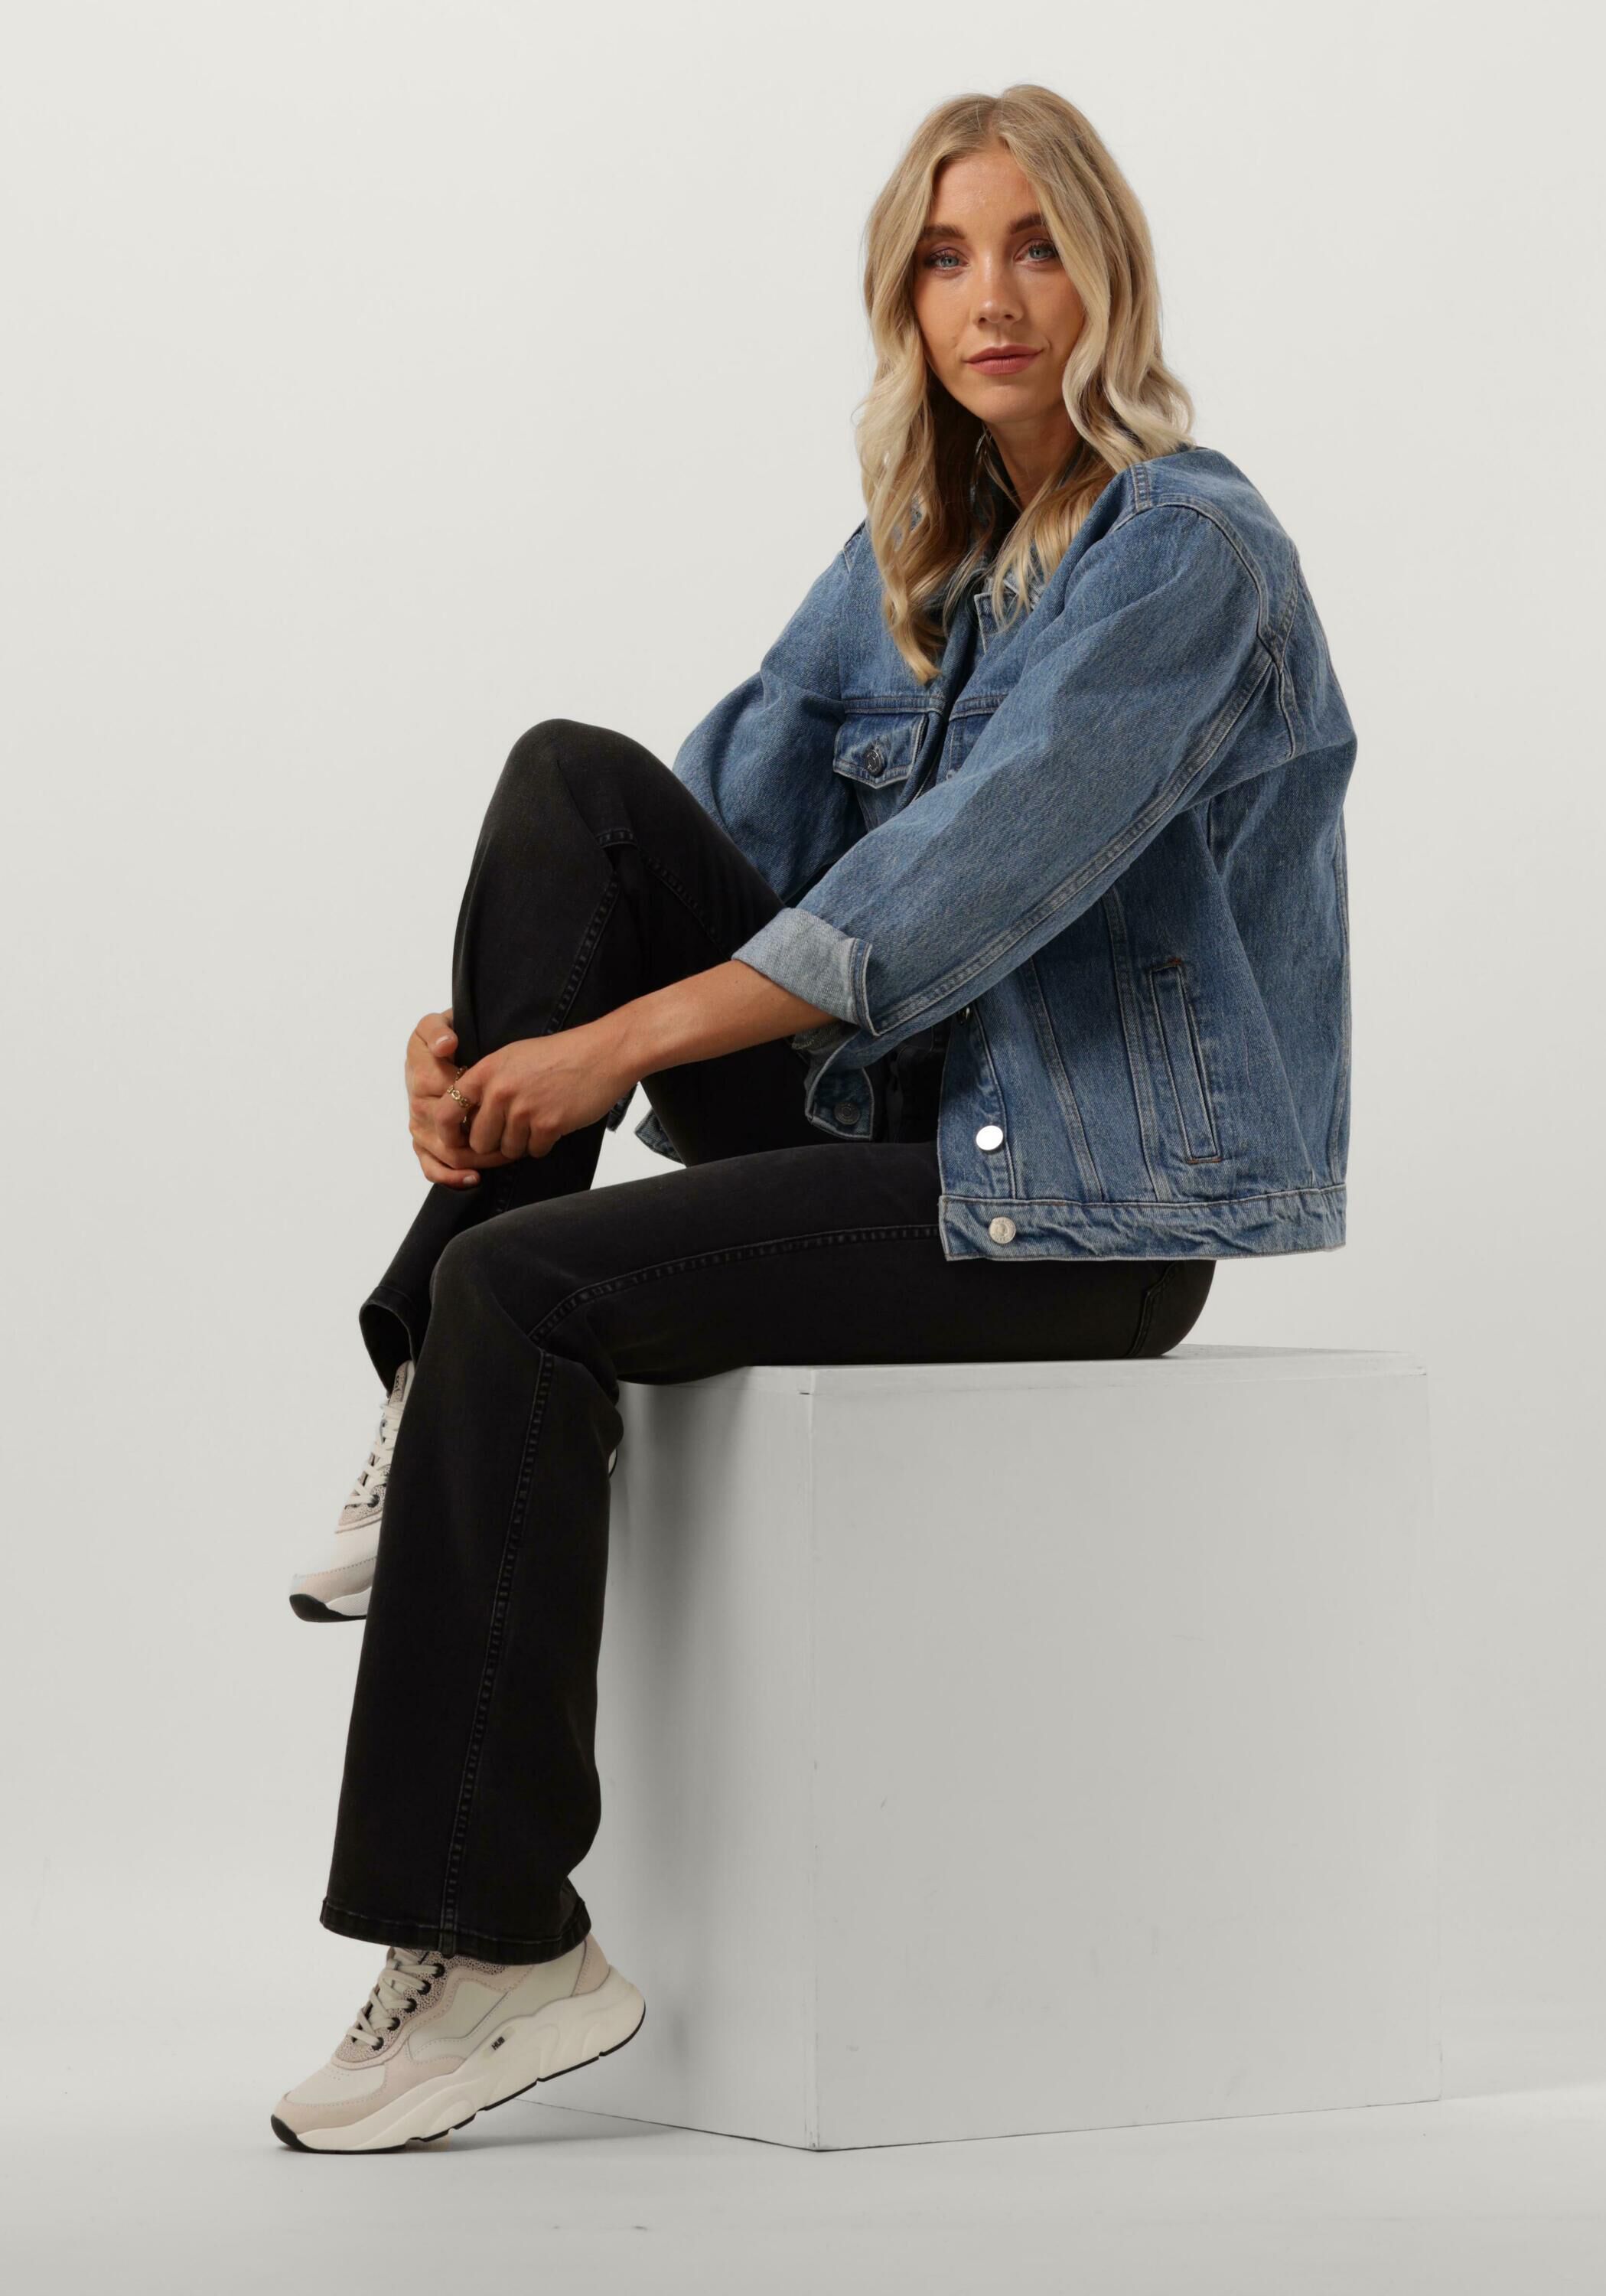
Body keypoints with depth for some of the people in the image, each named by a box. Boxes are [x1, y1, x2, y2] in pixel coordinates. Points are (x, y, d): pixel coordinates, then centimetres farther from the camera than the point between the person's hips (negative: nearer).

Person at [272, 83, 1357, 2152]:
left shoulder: (1187, 550, -13)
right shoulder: (913, 549, 12)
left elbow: (973, 882, -24)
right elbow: (729, 817, 5)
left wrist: (615, 1038, -24)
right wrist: (486, 1027, -13)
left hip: (1091, 1206, -8)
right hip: (903, 1130, 8)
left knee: (529, 1285, -23)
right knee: (573, 780, -9)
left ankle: (502, 1942, -15)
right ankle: (445, 1414, -13)